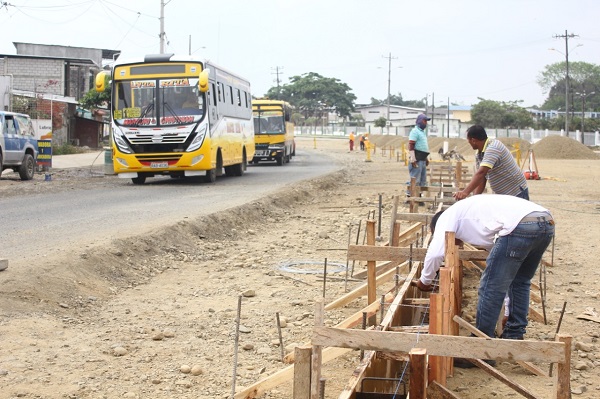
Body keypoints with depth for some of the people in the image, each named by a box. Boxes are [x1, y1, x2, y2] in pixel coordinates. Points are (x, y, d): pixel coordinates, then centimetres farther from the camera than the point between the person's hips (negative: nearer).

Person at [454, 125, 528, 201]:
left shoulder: (493, 148, -23)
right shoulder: (479, 155, 7)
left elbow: (481, 173, -34)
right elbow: (480, 180, 6)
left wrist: (465, 192, -43)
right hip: (502, 195, 9)